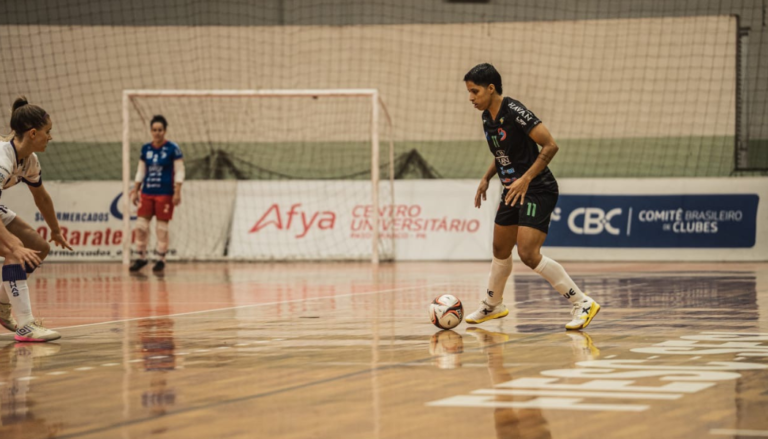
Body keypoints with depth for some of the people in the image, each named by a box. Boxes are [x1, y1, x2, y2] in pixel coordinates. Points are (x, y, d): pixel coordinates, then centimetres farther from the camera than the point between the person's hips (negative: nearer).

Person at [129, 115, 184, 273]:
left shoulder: (172, 149, -5)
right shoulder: (145, 149, 8)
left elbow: (179, 172, -5)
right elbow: (140, 172, 16)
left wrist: (177, 193, -12)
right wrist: (135, 191, 11)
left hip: (165, 194, -5)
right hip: (147, 193, 5)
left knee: (162, 226, -1)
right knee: (141, 224, 1)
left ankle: (161, 260, 7)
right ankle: (141, 257, 12)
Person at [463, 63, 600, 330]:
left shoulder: (514, 112, -20)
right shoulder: (488, 117, 7)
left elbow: (550, 146, -22)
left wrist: (525, 179, -27)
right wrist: (486, 178, 14)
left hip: (538, 191, -9)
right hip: (512, 191, 9)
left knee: (528, 254, -19)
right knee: (500, 250, 19)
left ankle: (582, 304, -13)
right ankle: (492, 305, 40)